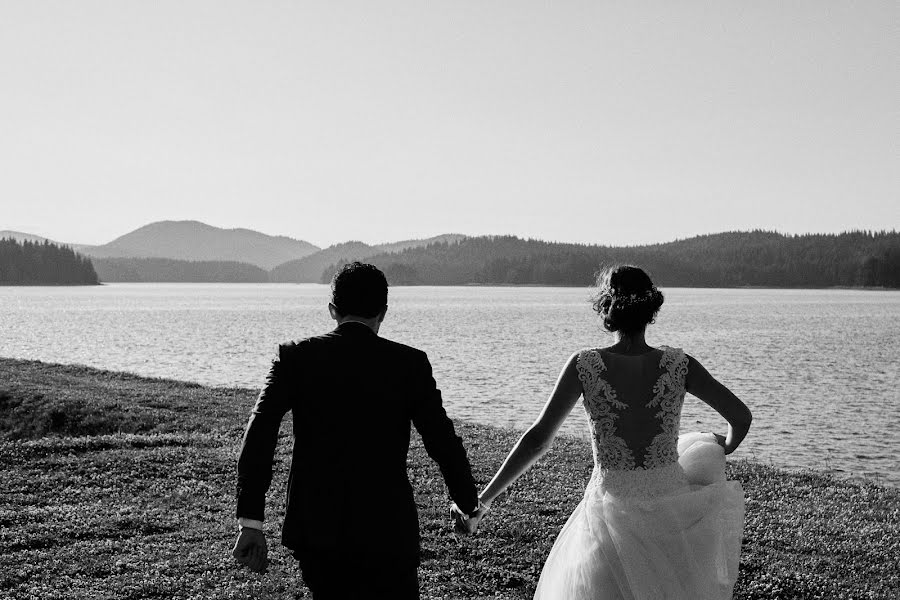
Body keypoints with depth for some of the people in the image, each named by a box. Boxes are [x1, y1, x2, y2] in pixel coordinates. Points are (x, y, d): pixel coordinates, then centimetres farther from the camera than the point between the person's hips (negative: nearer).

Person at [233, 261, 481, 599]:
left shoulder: (296, 357, 2)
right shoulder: (410, 363, -1)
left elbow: (259, 434, -8)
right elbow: (442, 442, -1)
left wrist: (250, 522, -8)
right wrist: (468, 504, 16)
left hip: (315, 530, 2)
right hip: (387, 532, -2)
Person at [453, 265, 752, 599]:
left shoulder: (584, 365, -11)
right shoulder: (678, 365, -7)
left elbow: (537, 439, -12)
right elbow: (741, 416, -2)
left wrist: (481, 501, -6)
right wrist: (725, 446, 22)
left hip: (612, 513, -1)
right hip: (669, 513, 1)